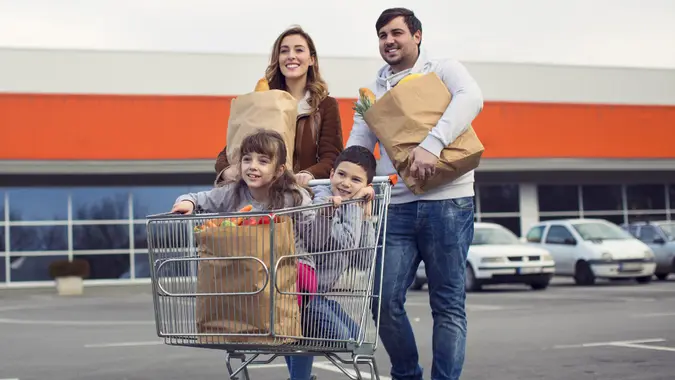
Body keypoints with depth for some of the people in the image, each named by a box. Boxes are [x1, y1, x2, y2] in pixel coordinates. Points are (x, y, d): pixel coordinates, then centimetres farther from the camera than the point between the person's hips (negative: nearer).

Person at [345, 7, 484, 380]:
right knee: (385, 301, 0)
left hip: (447, 202, -4)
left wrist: (432, 143, -31)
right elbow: (357, 146, 9)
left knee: (448, 304, 0)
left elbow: (471, 98, -18)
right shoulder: (372, 92, 16)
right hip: (396, 207, 4)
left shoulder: (444, 70, 4)